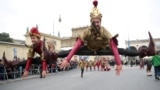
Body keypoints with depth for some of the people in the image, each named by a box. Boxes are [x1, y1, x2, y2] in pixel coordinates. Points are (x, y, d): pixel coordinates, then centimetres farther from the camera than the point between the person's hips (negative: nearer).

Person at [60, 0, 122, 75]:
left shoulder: (104, 32, -36)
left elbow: (113, 48, -38)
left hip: (103, 49, 0)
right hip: (89, 49, 1)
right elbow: (77, 46, -38)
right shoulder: (87, 31, -35)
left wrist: (119, 64, -44)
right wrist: (67, 59, -47)